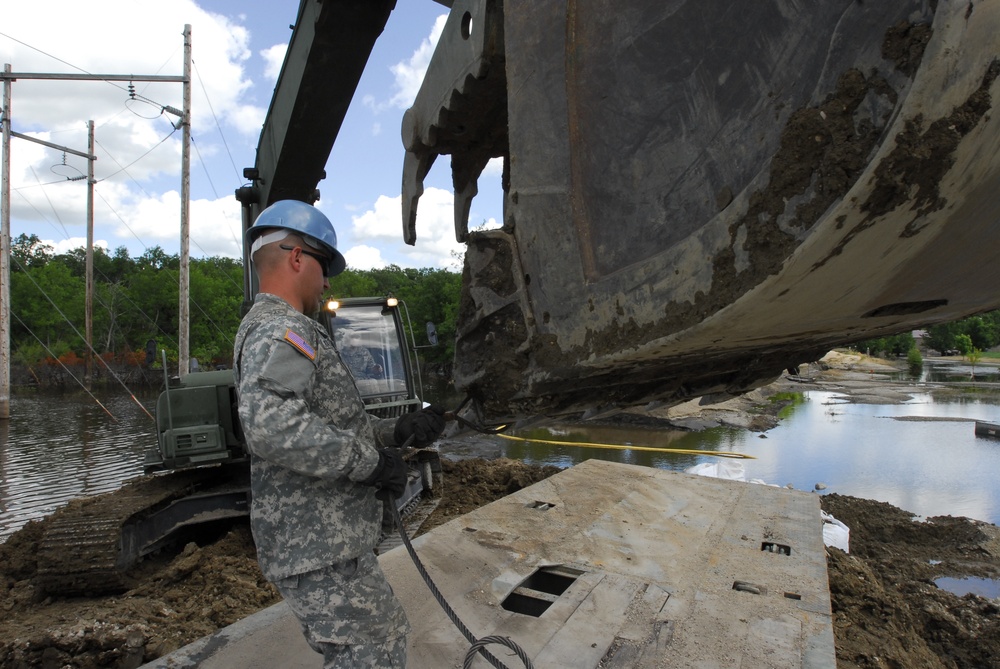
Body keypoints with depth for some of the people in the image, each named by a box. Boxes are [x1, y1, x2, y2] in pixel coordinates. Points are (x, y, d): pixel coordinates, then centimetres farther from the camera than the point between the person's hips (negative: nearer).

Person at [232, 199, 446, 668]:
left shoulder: (276, 330, 19)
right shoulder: (280, 329, -17)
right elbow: (271, 423, -37)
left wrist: (399, 431, 10)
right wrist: (371, 462, -26)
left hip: (329, 542, 11)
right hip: (317, 550, -11)